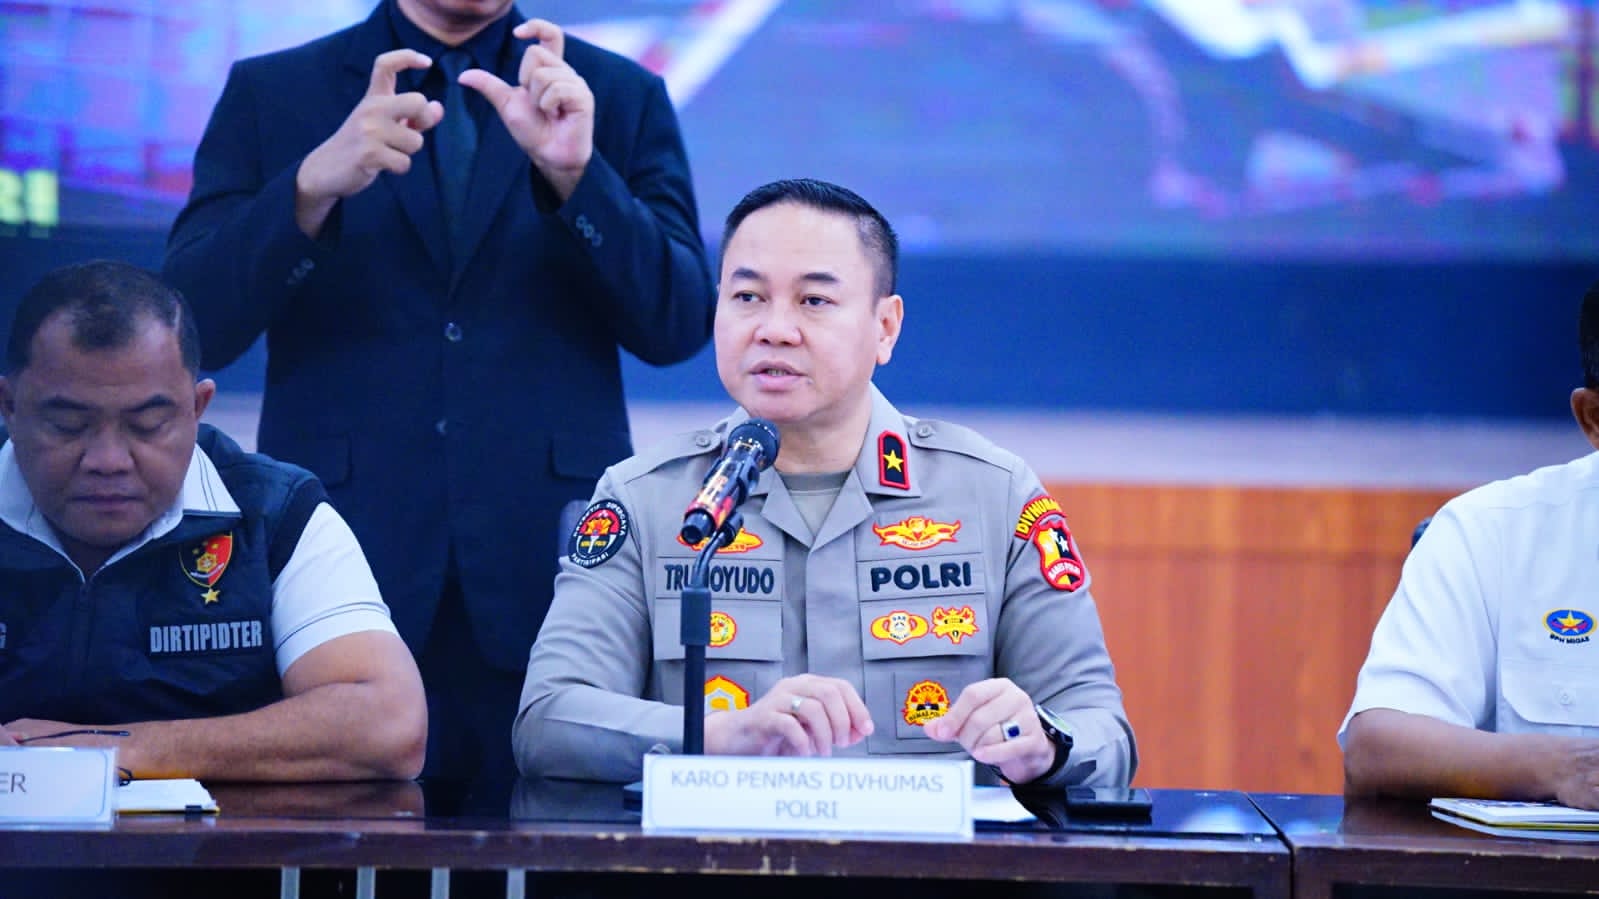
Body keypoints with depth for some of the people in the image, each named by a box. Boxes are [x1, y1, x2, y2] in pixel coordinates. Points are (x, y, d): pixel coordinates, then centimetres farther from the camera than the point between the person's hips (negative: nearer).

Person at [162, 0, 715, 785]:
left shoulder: (622, 97, 9)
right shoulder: (268, 95, 8)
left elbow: (679, 327, -1)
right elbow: (188, 328, -3)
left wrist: (576, 174, -16)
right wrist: (313, 186, -19)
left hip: (553, 577, 0)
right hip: (347, 587, 0)